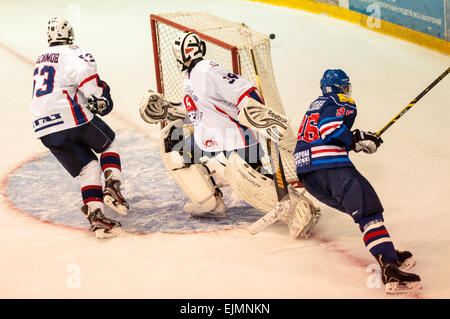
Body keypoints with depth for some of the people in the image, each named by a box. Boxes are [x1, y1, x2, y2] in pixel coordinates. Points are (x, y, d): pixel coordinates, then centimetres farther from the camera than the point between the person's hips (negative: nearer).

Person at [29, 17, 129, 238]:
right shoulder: (69, 52, 2)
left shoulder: (42, 58, 26)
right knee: (109, 143, 19)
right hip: (70, 116, -6)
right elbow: (83, 69, -20)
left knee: (88, 167, 10)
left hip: (44, 130, 6)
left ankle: (95, 214, -8)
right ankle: (111, 186, -2)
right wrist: (97, 96, -13)